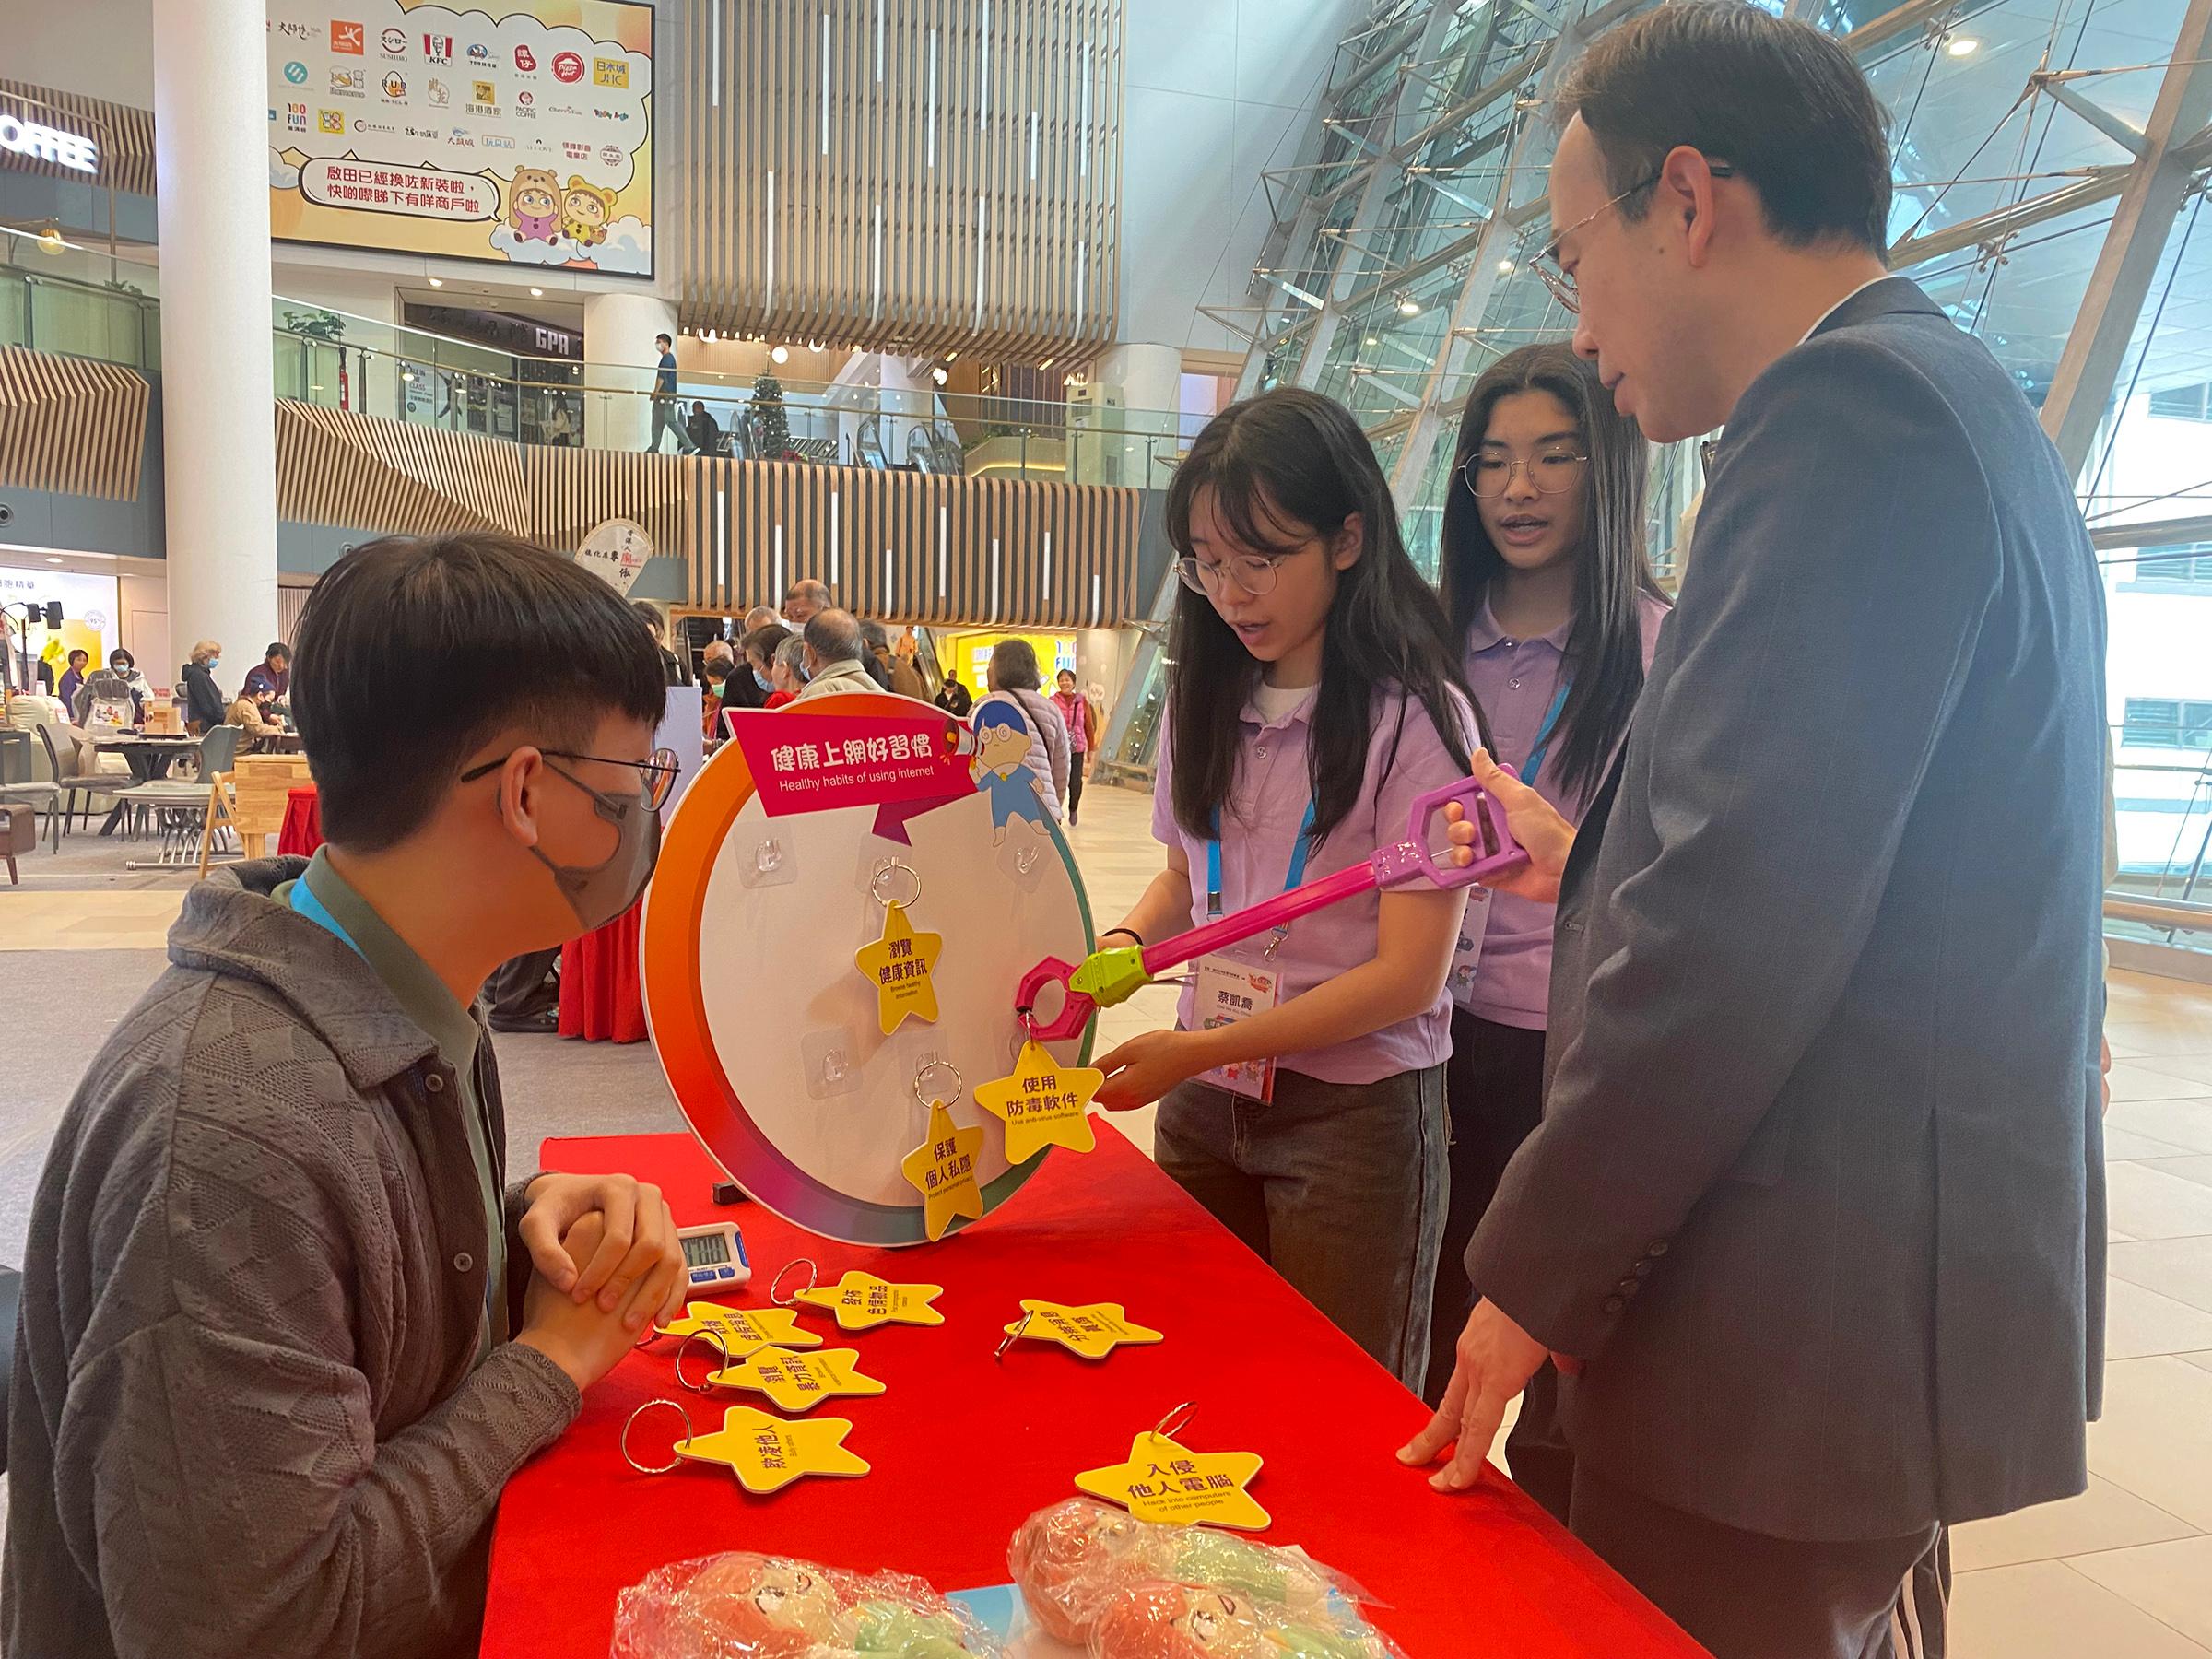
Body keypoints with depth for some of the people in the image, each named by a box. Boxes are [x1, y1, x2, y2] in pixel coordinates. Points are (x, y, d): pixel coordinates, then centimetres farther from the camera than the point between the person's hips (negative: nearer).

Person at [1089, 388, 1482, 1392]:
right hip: (1204, 1102, 6)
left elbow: (1407, 975, -16)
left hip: (1355, 1114, -5)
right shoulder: (1207, 701, 6)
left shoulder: (1414, 716, -13)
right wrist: (1120, 948, -5)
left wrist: (1199, 1050, -20)